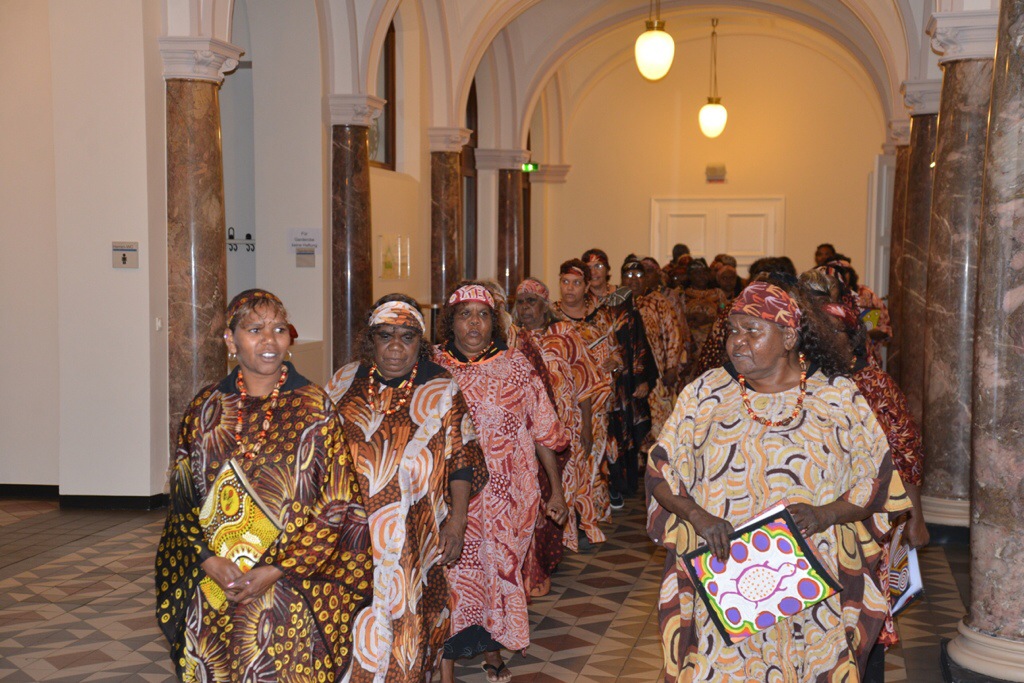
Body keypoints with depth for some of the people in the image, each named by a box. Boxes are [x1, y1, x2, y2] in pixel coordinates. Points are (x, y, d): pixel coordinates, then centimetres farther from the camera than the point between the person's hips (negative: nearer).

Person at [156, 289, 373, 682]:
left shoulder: (314, 408, -3)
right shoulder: (205, 409, 4)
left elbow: (339, 506, -6)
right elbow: (182, 500, 7)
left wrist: (277, 570, -12)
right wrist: (208, 561, -9)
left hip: (292, 594, -2)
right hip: (212, 592, 2)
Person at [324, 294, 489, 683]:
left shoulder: (441, 391, 0)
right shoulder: (345, 382, 7)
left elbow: (462, 461, 0)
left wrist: (456, 521, -7)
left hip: (411, 539, -2)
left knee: (405, 623, 3)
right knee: (353, 626, 6)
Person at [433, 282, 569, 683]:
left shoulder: (515, 365, 1)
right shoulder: (433, 366, 1)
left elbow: (543, 432, 4)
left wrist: (557, 491, 4)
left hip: (505, 493, 0)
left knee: (500, 565, 7)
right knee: (453, 568, 2)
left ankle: (493, 648, 26)